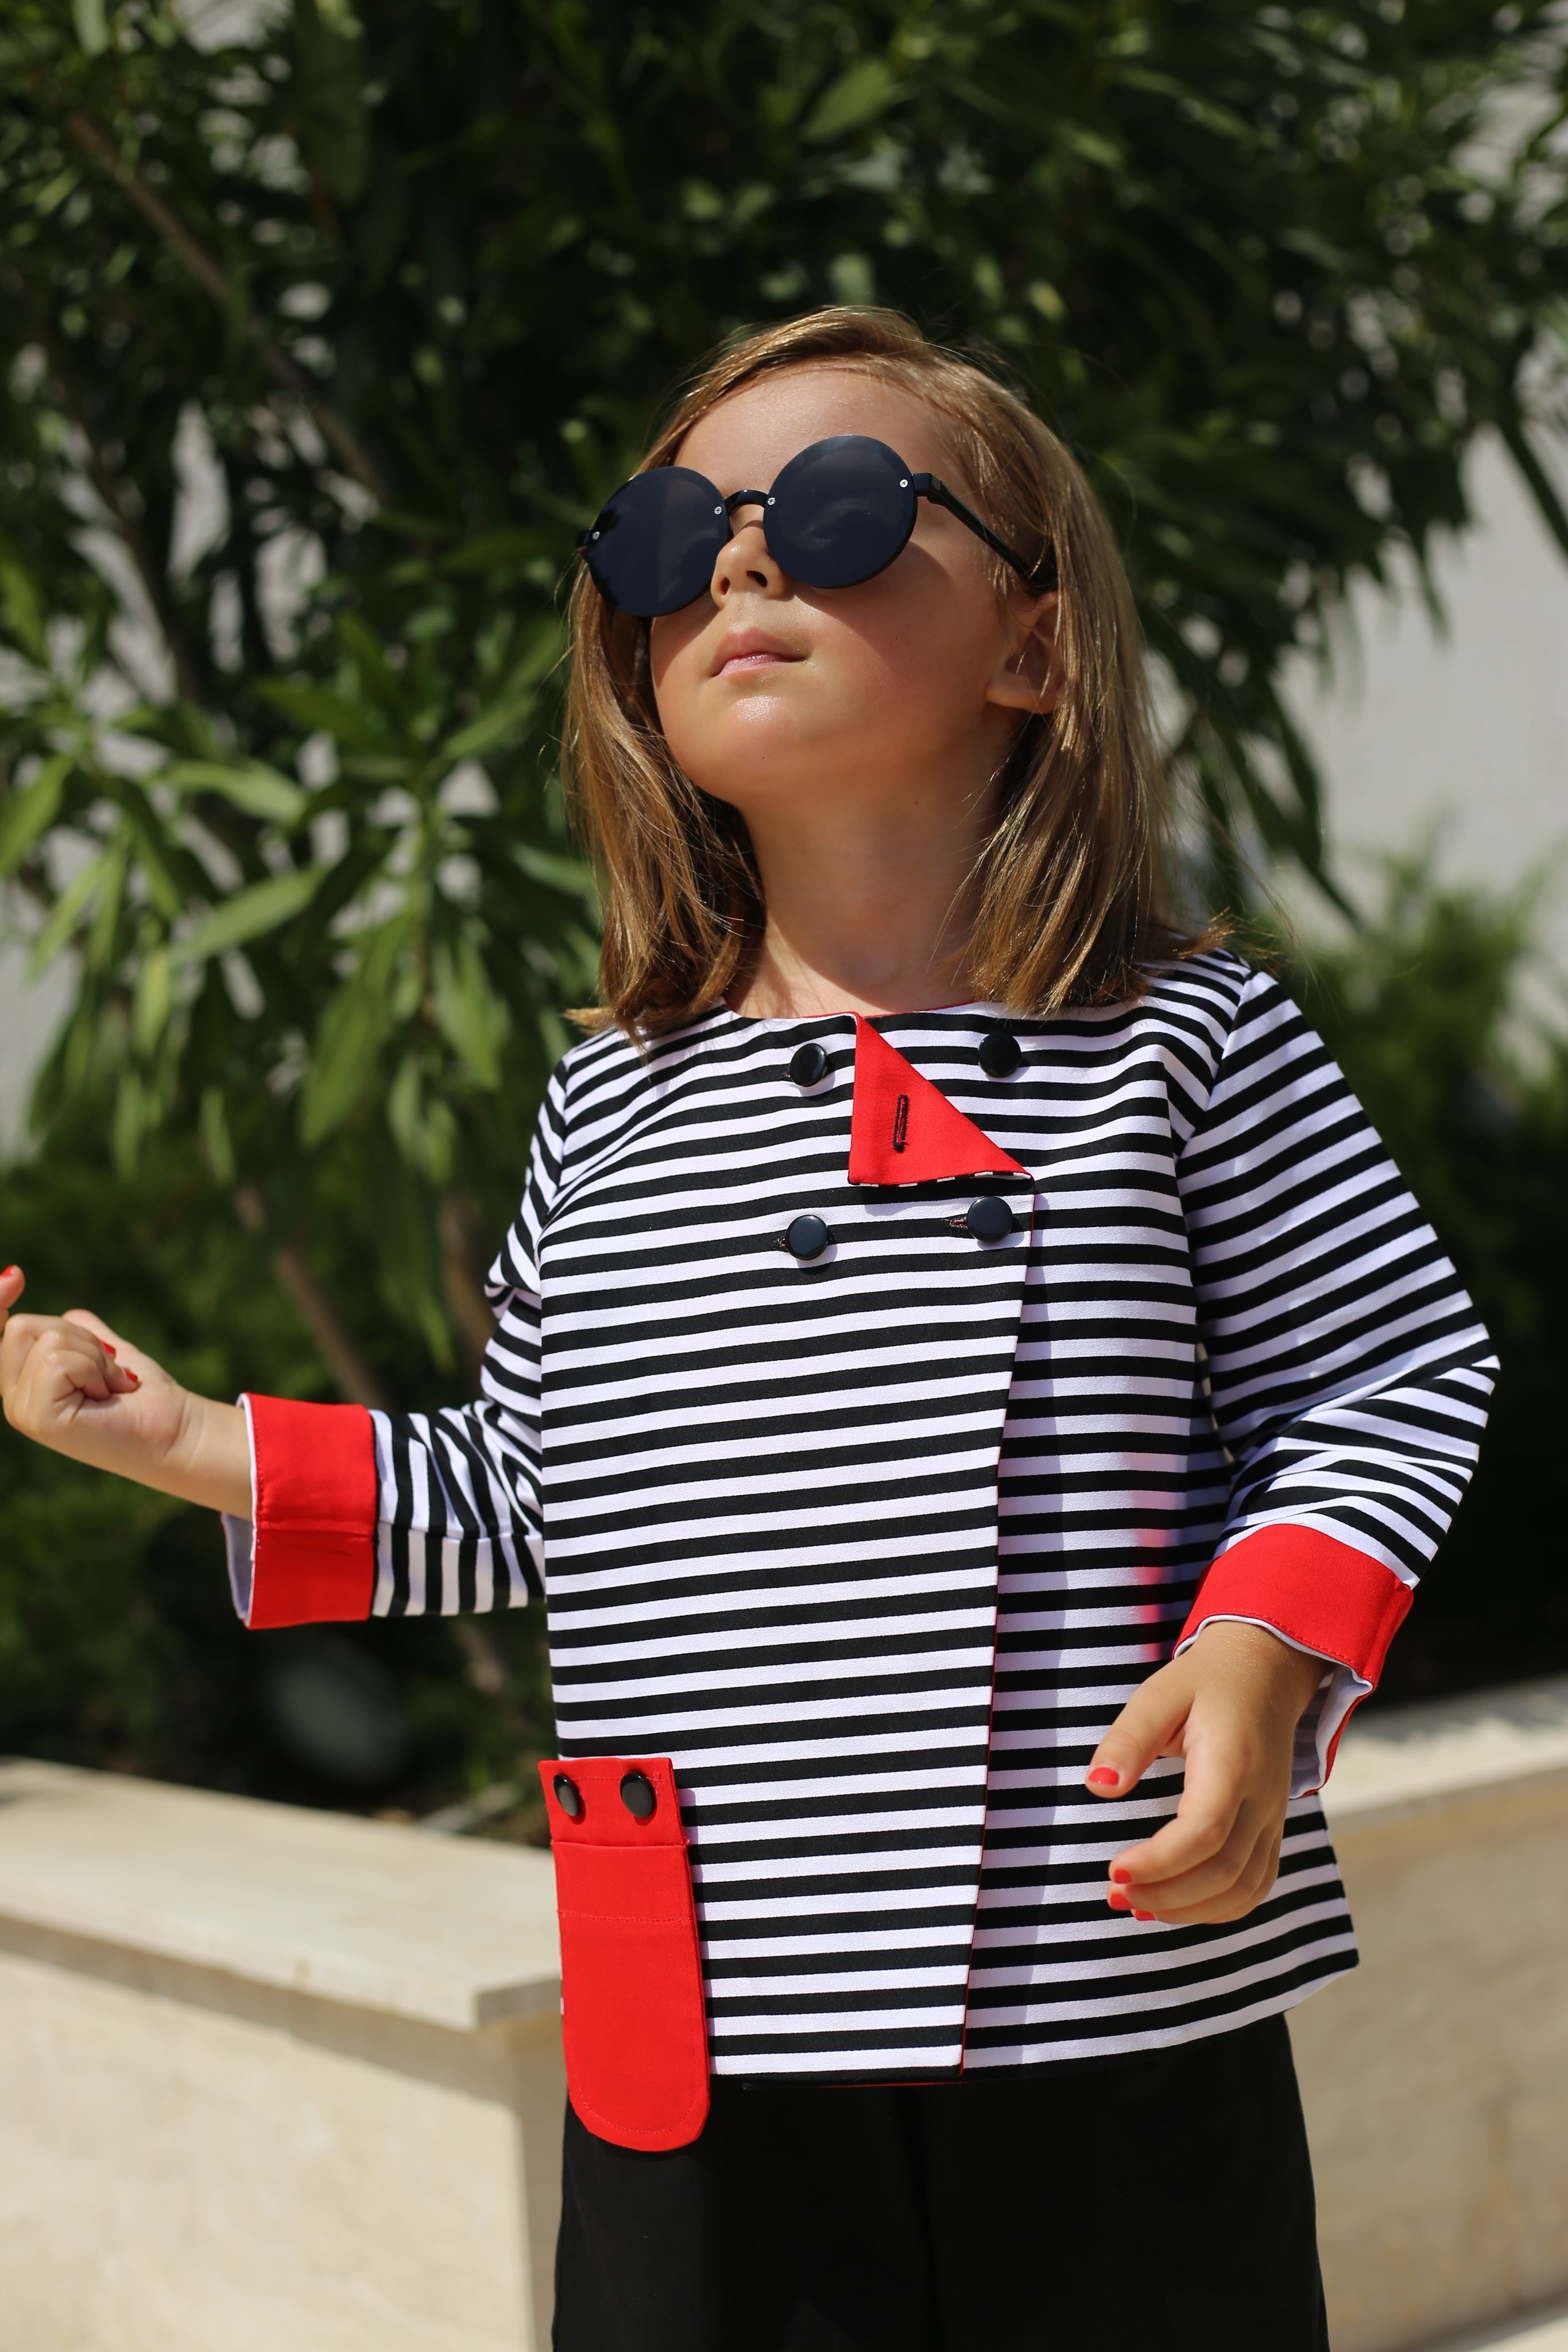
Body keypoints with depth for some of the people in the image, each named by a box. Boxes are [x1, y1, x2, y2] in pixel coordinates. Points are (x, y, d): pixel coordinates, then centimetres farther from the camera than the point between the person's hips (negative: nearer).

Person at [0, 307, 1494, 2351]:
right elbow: (530, 1495, 17)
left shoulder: (1178, 1043, -2)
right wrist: (201, 1445, 13)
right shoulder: (616, 1103, 9)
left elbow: (1394, 1378, 2)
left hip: (1116, 2037, -2)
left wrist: (1266, 1646, -14)